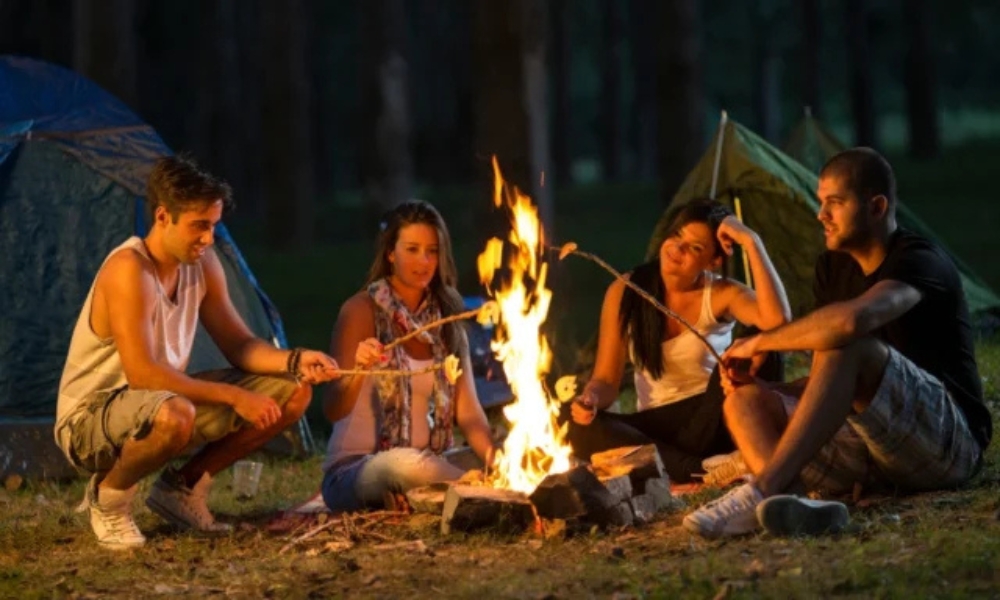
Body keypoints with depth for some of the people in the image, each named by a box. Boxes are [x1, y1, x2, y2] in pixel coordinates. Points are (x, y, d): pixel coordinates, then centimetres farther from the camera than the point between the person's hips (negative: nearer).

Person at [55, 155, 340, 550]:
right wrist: (233, 397, -32)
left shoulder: (202, 265, -1)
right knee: (173, 414, -43)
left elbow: (238, 345, 6)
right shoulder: (129, 270, -26)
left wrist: (294, 362, -15)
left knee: (293, 392, -1)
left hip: (160, 404, 8)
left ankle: (182, 488, 8)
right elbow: (141, 373, -32)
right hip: (89, 421, -8)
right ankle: (107, 496, -11)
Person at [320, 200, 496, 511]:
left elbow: (468, 409, 1)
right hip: (354, 471, -3)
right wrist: (357, 372, -34)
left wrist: (493, 459, -19)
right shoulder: (362, 310, -6)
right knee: (403, 463, -37)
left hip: (425, 468, 3)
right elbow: (333, 410, -12)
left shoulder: (446, 319, 10)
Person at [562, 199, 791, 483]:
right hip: (657, 425, 2)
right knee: (577, 425, -27)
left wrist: (751, 243, -25)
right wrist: (590, 399, -24)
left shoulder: (721, 294, -7)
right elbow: (606, 380, 1)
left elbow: (777, 319, -30)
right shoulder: (625, 292, -1)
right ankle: (702, 471, -31)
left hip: (710, 420, -2)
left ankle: (668, 464, -22)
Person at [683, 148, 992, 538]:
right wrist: (753, 376, -4)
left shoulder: (920, 262, -11)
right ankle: (792, 502, -44)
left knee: (847, 346, -31)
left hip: (949, 442, -8)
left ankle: (763, 491, -43)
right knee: (744, 400, -10)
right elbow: (825, 381, 16)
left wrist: (760, 342, -20)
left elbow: (851, 320, -33)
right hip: (872, 447, 8)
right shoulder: (833, 268, 14)